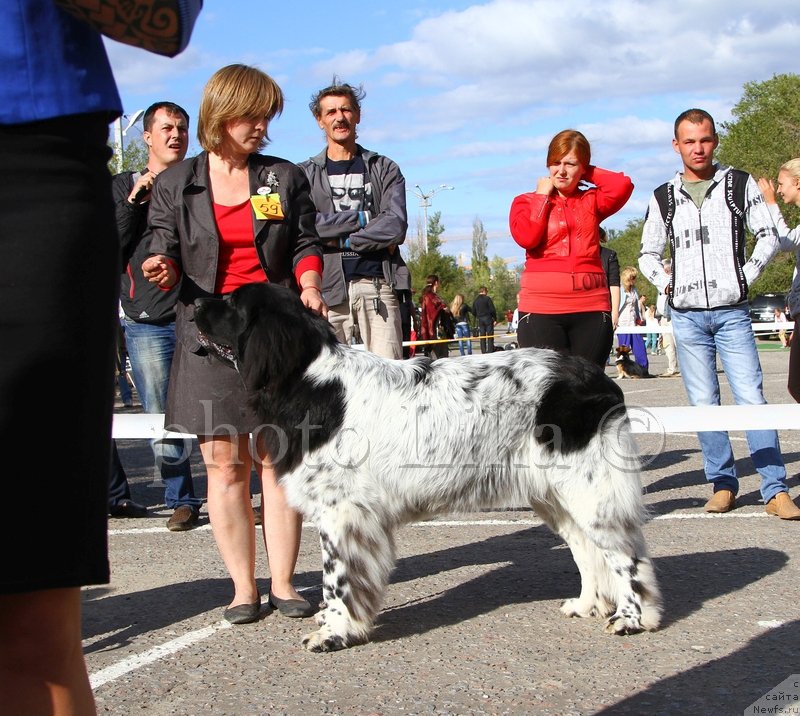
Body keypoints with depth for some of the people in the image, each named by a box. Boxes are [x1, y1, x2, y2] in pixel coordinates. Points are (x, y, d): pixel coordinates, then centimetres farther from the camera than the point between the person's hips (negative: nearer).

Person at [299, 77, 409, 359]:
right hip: (327, 286, 0)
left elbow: (396, 226, 0)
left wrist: (341, 240, -4)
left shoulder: (384, 168, 16)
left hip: (378, 284, 0)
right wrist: (360, 219, -4)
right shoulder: (304, 174, 15)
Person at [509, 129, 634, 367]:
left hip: (591, 308, 2)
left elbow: (623, 186, -4)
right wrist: (542, 196, 2)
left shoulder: (591, 201, 16)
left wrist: (587, 174, 7)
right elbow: (526, 238, -8)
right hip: (541, 309, -2)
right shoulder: (526, 202, 12)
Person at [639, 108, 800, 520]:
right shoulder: (663, 197, 9)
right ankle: (722, 483, 12)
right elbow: (648, 254, 18)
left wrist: (747, 274, -5)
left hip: (732, 313, -2)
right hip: (687, 316, 2)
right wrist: (667, 284, 3)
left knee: (751, 399, -8)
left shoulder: (739, 185, 4)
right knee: (703, 403, 3)